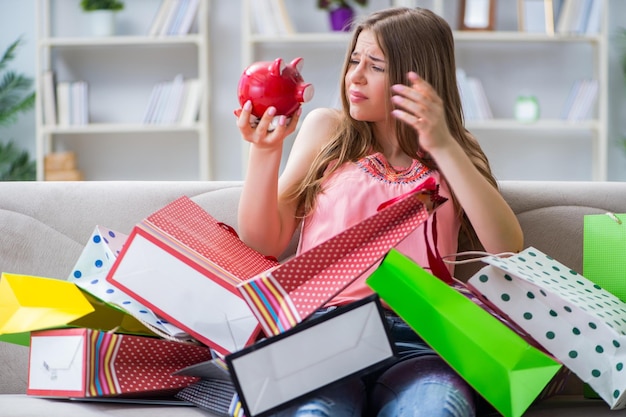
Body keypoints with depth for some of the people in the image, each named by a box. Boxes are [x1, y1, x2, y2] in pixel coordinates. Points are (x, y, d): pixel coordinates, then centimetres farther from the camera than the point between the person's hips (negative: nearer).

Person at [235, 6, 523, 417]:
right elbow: (264, 244, 10)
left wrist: (443, 148, -9)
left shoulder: (457, 153, 17)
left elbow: (509, 251, -2)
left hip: (416, 341, 1)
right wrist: (265, 150, -6)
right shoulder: (326, 130, 17)